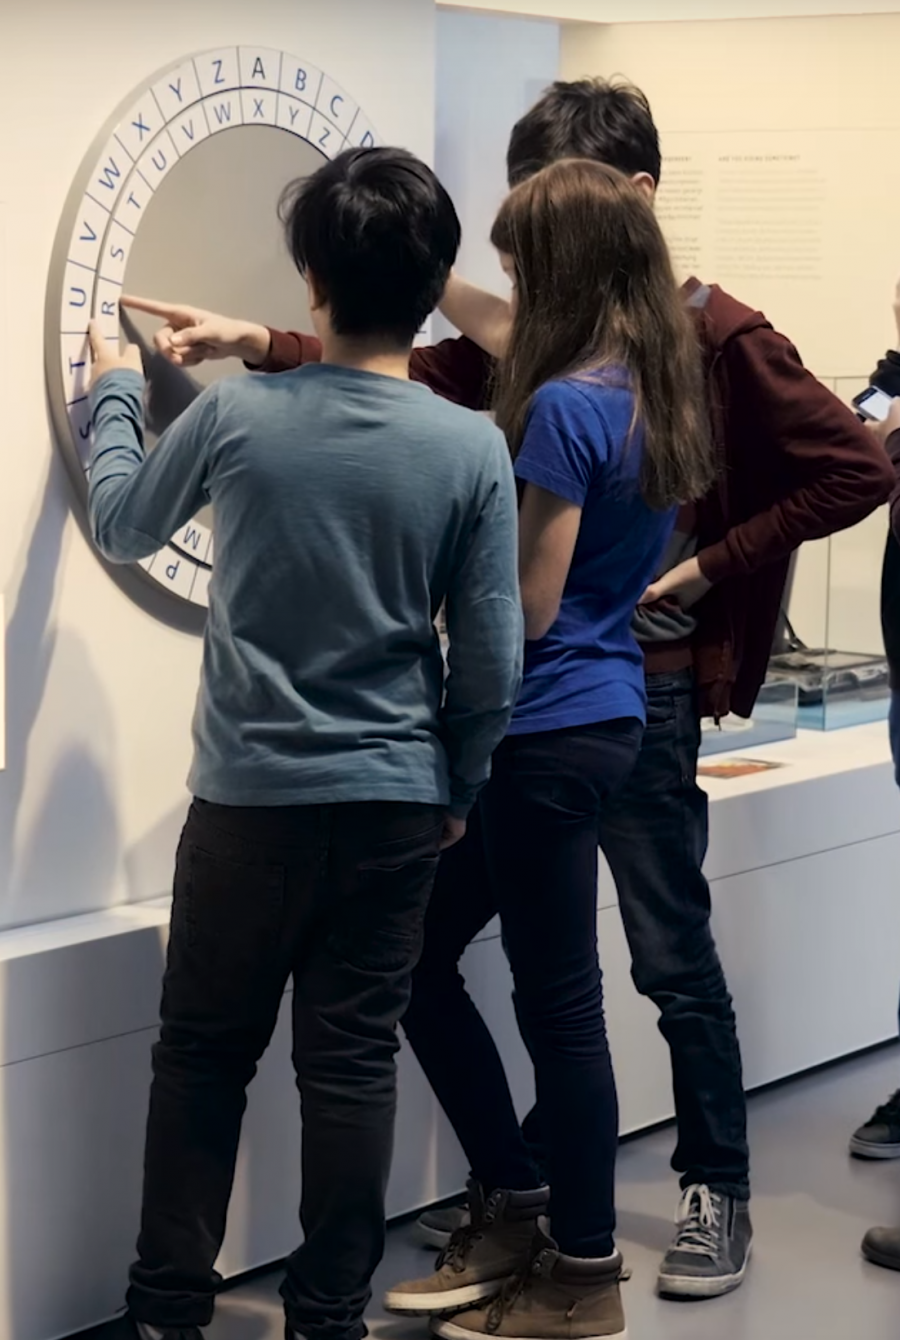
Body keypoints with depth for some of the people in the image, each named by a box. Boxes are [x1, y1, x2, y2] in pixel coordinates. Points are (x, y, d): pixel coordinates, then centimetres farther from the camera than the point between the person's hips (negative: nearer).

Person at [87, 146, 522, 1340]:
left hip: (250, 796, 0)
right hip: (395, 803, 1)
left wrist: (115, 395, 27)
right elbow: (493, 659, -5)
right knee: (352, 1063, 8)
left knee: (203, 1054, 12)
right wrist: (457, 787, 11)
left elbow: (122, 527, 10)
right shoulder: (472, 448, -9)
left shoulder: (235, 417, -10)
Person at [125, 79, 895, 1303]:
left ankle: (718, 1194, 22)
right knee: (422, 946, 8)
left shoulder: (713, 336, -9)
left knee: (673, 959, 5)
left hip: (638, 691, -6)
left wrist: (708, 568, -11)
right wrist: (261, 345, -16)